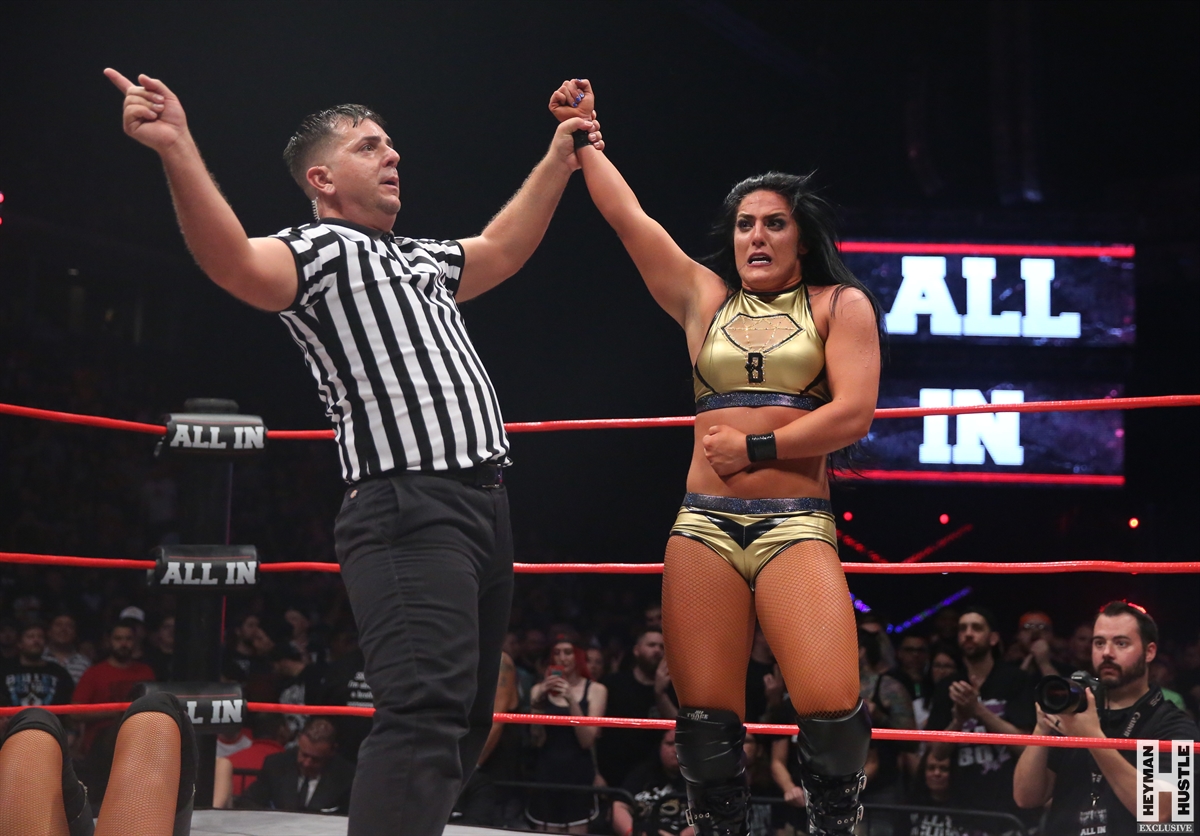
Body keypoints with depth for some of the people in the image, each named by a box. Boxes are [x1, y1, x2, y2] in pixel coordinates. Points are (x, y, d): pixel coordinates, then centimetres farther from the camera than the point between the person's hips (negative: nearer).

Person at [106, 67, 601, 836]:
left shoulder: (421, 259, 24)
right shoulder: (320, 251, -3)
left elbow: (502, 250, 41)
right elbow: (236, 263, -25)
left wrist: (560, 159, 37)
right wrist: (178, 151, -41)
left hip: (486, 507, 10)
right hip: (411, 513, -9)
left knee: (466, 719, 12)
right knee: (426, 714, -23)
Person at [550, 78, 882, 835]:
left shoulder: (840, 306, 7)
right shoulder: (704, 297, 17)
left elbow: (854, 413, -5)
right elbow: (625, 215, 16)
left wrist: (756, 447, -7)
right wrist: (583, 133, 17)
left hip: (797, 524, -3)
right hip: (704, 525, 3)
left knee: (832, 707, -19)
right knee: (706, 718, -4)